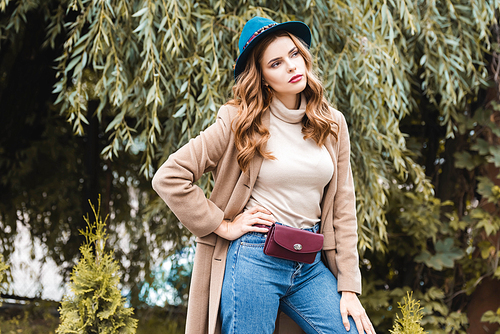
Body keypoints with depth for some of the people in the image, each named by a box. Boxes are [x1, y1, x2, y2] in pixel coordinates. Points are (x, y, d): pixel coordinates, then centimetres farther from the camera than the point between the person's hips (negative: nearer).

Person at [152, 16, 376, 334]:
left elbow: (343, 209, 8)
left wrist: (349, 287, 4)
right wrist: (223, 226, -8)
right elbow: (168, 177, -8)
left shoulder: (333, 124, 8)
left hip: (310, 262, 4)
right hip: (253, 257, -4)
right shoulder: (240, 123, -4)